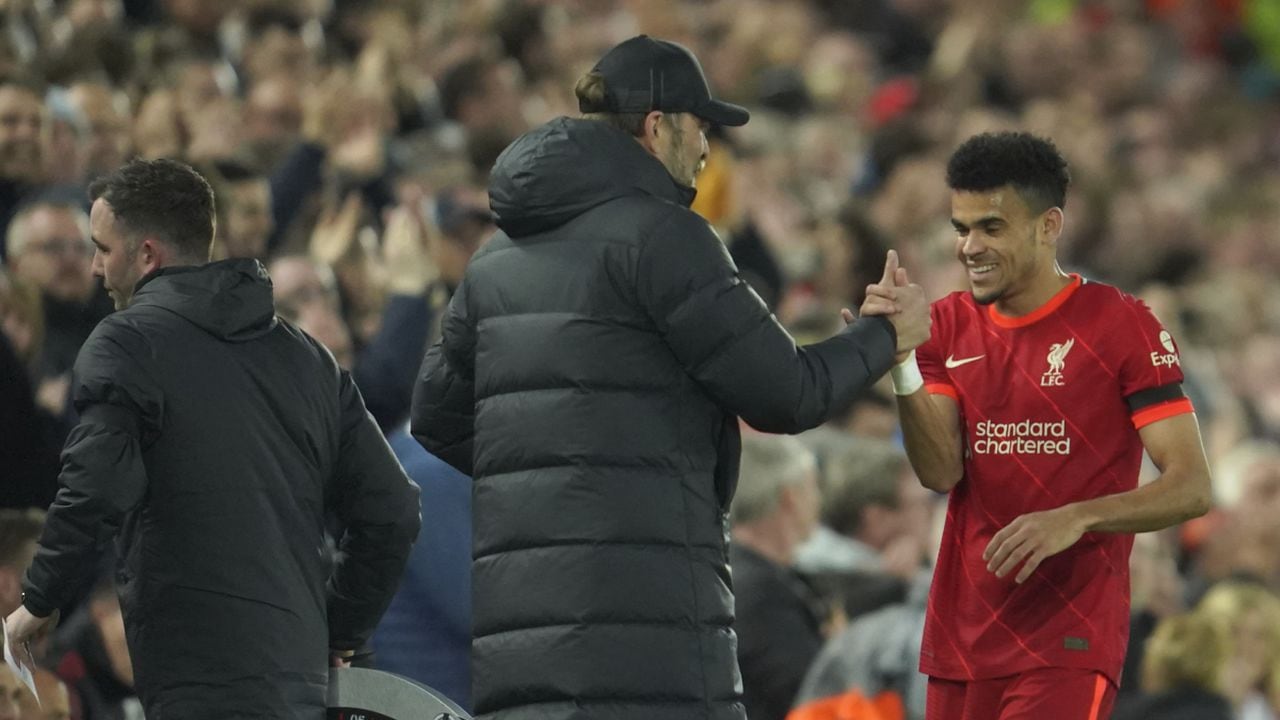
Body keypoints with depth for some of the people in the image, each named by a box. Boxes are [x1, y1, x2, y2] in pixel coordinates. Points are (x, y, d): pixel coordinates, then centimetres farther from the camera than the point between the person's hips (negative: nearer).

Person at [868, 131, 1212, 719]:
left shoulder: (1121, 326, -5)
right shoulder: (949, 325, 9)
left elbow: (1191, 488, -9)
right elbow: (940, 472, -3)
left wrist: (1075, 519, -25)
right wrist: (901, 366, -18)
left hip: (1069, 645, -5)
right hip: (961, 639, 5)